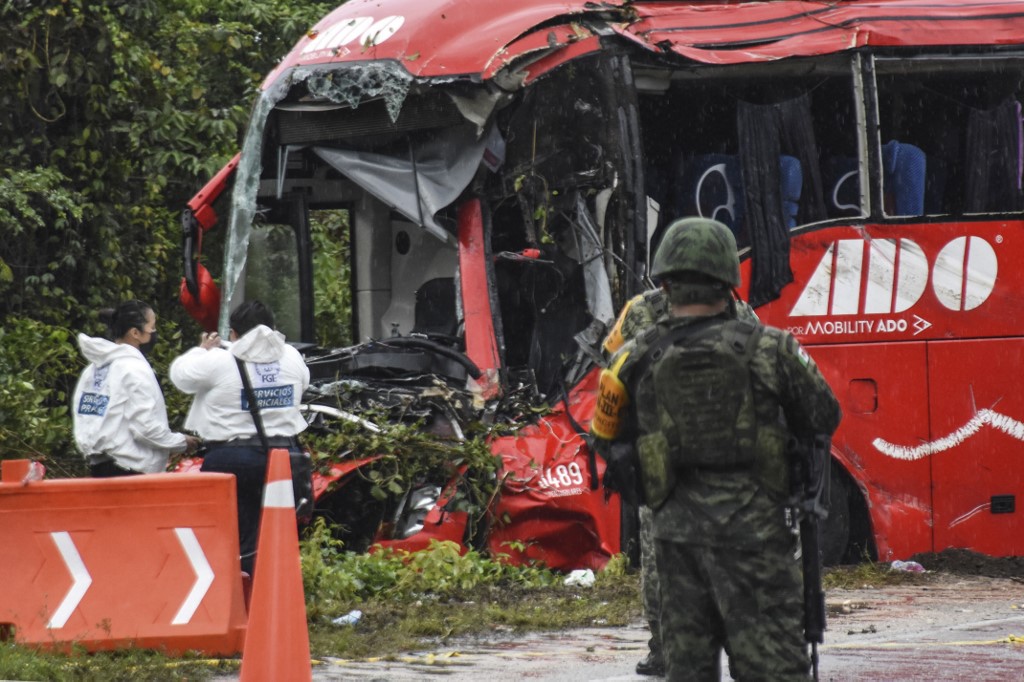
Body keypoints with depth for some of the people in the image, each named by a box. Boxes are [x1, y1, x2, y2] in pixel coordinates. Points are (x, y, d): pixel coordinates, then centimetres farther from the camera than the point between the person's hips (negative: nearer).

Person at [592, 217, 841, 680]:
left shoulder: (636, 359, 0)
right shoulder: (768, 350, -6)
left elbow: (607, 436, 9)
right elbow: (823, 417, 6)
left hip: (675, 531, 3)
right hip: (750, 529, -3)